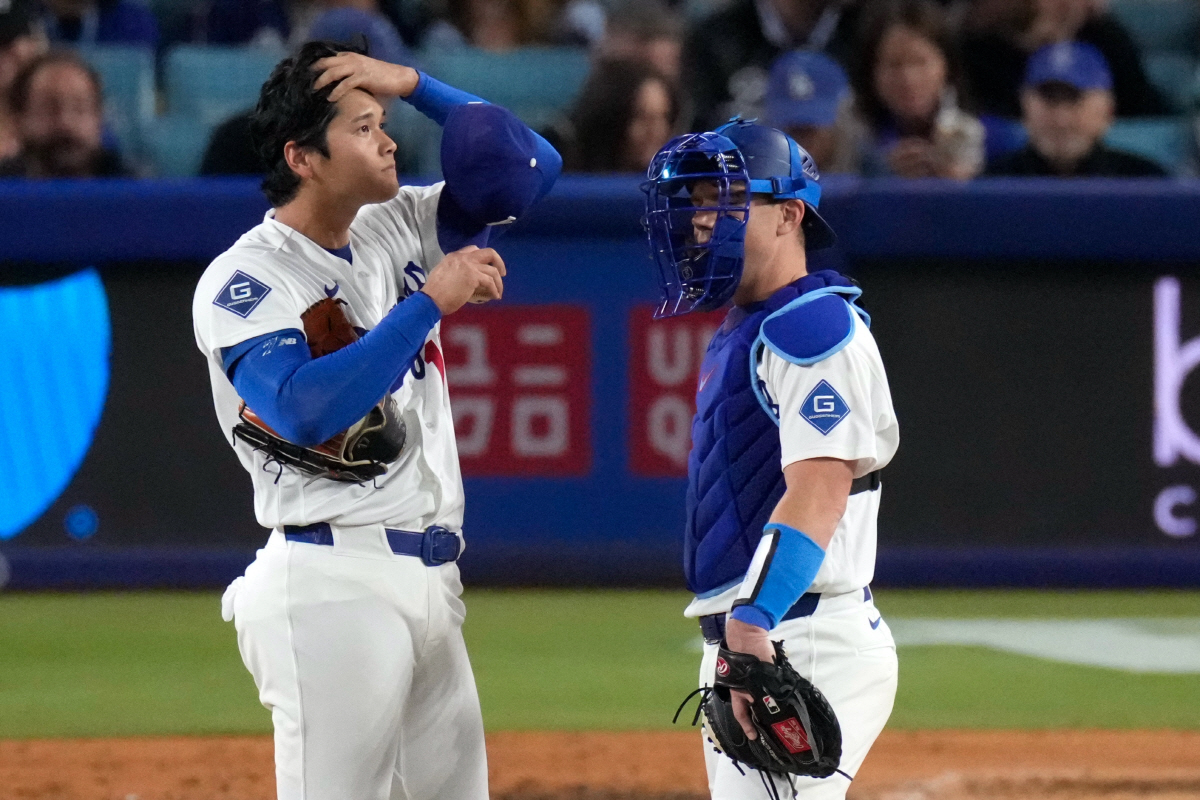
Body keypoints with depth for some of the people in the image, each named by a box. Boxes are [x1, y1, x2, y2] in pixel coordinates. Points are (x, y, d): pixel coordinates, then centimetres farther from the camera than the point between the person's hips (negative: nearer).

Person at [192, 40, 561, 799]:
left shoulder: (398, 231, 14)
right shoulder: (246, 280, -8)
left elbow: (529, 167, 18)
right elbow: (305, 410, -24)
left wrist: (414, 84, 4)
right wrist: (430, 301, -21)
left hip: (432, 584, 8)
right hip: (332, 587, -8)